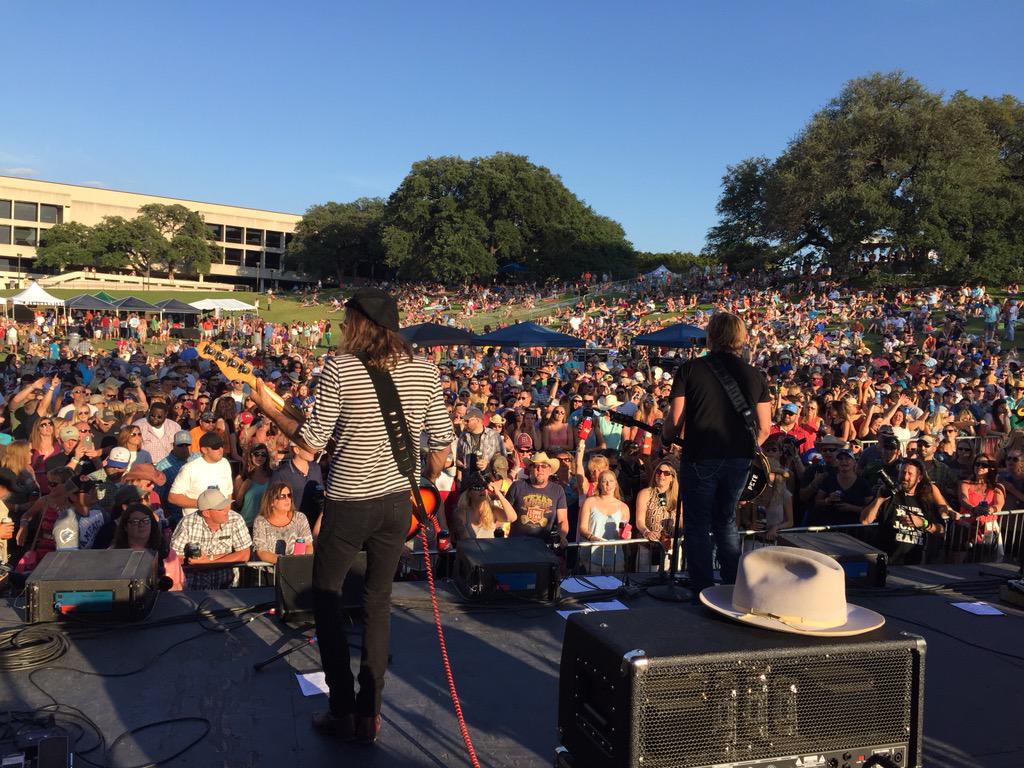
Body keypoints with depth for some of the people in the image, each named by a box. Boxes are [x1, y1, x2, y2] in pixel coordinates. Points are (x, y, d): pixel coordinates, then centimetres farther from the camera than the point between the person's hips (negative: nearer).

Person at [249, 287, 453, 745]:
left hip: (349, 502, -4)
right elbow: (442, 441, 2)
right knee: (378, 602, 16)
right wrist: (426, 481, 19)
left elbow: (312, 442, -10)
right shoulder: (424, 370, 0)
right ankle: (369, 715, 21)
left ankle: (342, 711, 17)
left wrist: (268, 408, 3)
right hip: (397, 502, 4)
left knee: (326, 597, 15)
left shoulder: (340, 368, -12)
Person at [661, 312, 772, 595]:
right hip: (739, 460, 4)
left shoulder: (690, 369, -6)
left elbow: (675, 419, -9)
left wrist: (665, 440, 12)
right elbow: (764, 428, 4)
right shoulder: (755, 375, 3)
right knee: (726, 522, 20)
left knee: (698, 526, 8)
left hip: (700, 458, -4)